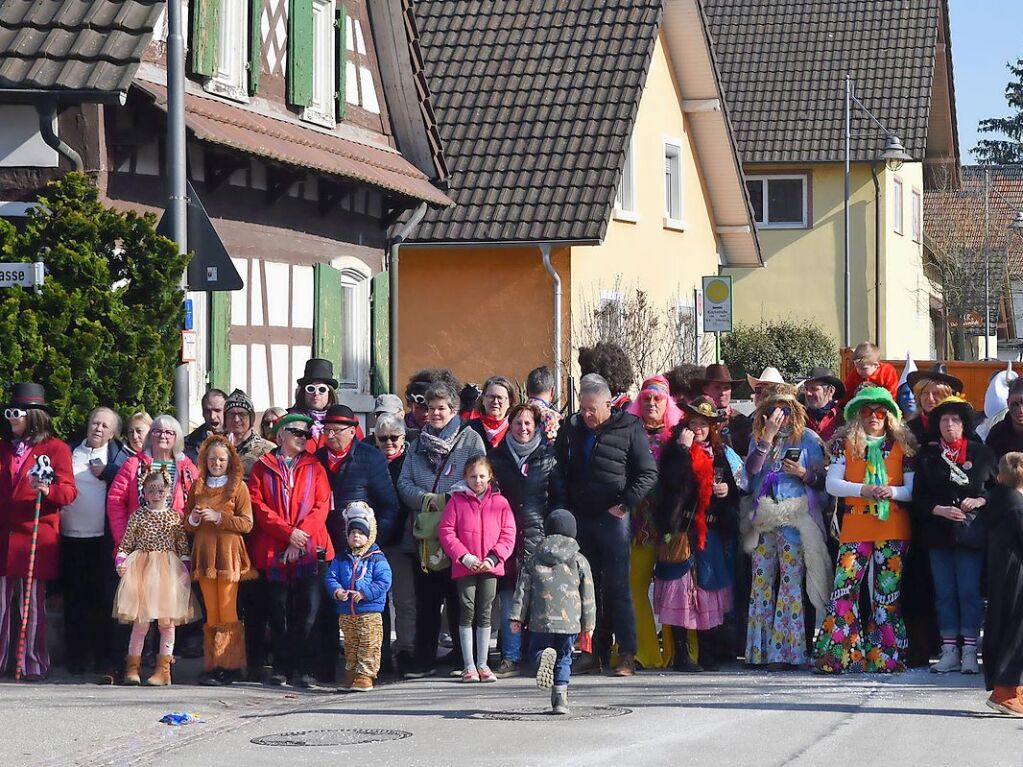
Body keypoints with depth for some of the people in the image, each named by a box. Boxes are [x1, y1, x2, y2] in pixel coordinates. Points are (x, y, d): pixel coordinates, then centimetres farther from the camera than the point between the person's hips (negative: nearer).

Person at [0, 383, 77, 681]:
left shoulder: (56, 448, 3)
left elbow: (68, 491, -5)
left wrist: (47, 490, -23)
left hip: (35, 537, -4)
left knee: (32, 603, -3)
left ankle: (33, 665, 1)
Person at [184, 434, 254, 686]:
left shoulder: (238, 486, 2)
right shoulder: (197, 486, 15)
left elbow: (247, 523, -5)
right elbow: (187, 524, 17)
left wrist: (218, 517, -15)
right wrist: (193, 519, -5)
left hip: (228, 553, -4)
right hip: (204, 552, 4)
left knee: (227, 612, -7)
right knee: (211, 614, 4)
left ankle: (229, 667, -5)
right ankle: (212, 666, 5)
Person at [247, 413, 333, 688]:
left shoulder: (314, 467, 14)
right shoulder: (263, 467, 10)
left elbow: (322, 506, 4)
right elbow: (258, 505, -1)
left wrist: (302, 534, -10)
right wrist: (288, 533, -11)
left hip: (309, 550, 0)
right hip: (273, 550, 0)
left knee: (308, 610, -8)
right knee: (278, 611, 3)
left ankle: (303, 670, -4)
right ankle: (281, 668, 10)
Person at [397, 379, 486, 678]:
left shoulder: (470, 439, 2)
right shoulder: (419, 442, 16)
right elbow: (404, 484, 9)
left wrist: (447, 501, -15)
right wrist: (428, 499, -9)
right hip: (425, 531, 4)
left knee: (459, 597, 0)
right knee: (425, 599, 5)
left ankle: (463, 659, 9)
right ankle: (424, 659, 10)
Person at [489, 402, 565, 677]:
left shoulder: (548, 456, 6)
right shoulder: (497, 456, 11)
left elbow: (560, 496, 7)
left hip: (538, 533, -1)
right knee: (508, 598, -2)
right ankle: (511, 657, 1)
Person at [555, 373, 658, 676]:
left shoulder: (629, 429, -3)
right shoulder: (571, 429, 10)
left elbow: (648, 473, -3)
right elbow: (560, 471, 18)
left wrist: (625, 504, -9)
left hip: (613, 519, -5)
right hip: (580, 520, 5)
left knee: (617, 587, -6)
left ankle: (627, 654, -4)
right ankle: (592, 652, 10)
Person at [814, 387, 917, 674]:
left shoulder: (902, 445, 8)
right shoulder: (845, 442, 6)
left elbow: (913, 489, 6)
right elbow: (832, 483, -1)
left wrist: (892, 492, -15)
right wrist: (863, 490, -16)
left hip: (894, 528, 1)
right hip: (855, 527, -1)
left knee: (888, 592, 3)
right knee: (845, 587, -9)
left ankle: (885, 657, 7)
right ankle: (836, 654, -6)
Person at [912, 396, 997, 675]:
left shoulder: (981, 453, 5)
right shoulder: (927, 455, 7)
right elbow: (919, 498, 4)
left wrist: (980, 500, -9)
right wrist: (940, 510, -12)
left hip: (971, 533, -2)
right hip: (938, 533, 2)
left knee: (970, 591, -5)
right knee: (944, 592, 4)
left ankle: (970, 651, -1)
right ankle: (949, 650, 8)